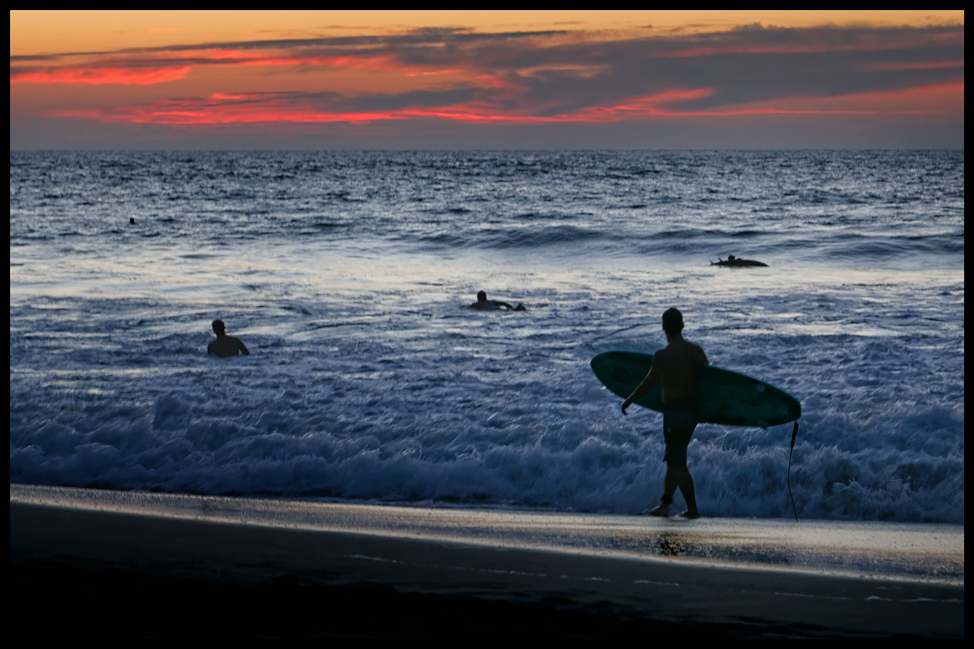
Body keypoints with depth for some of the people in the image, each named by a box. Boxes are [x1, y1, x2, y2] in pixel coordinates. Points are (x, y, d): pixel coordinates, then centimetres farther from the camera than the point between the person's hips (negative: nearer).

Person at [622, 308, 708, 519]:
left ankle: (693, 509, -4)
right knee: (673, 459, 17)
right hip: (693, 410, 8)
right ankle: (665, 503, 23)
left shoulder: (663, 355, -15)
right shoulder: (697, 350, 4)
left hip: (675, 411, -7)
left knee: (678, 463, -3)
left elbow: (648, 383, -11)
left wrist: (629, 400, 4)